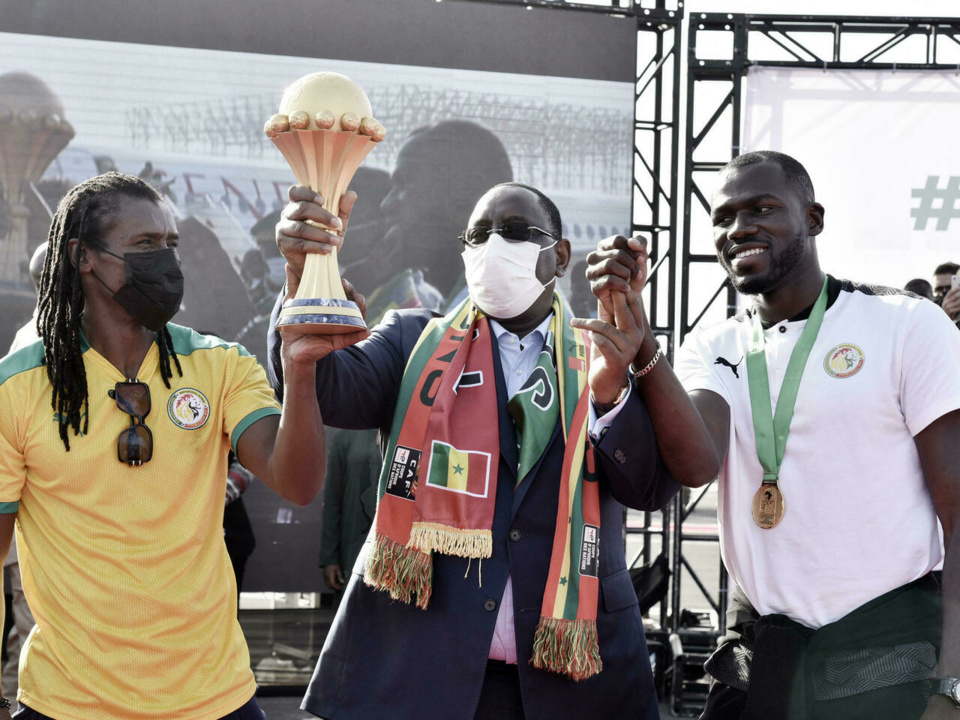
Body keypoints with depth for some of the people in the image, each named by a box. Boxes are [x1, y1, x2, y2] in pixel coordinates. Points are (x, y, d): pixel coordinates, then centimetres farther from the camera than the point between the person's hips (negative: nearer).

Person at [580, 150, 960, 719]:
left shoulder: (910, 326, -5)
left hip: (888, 652, -3)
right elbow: (697, 463, -15)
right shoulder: (712, 350, 6)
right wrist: (640, 345, -28)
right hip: (757, 651, 3)